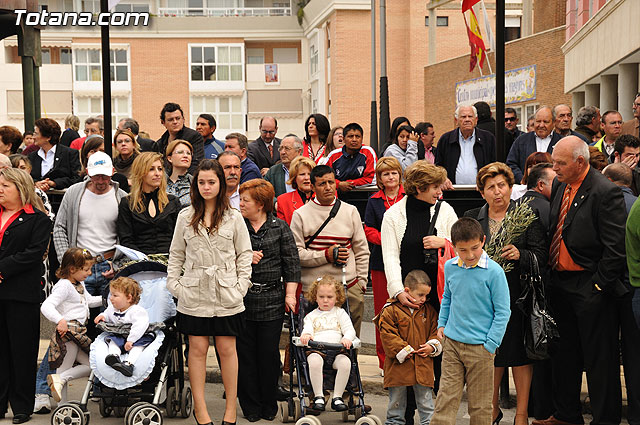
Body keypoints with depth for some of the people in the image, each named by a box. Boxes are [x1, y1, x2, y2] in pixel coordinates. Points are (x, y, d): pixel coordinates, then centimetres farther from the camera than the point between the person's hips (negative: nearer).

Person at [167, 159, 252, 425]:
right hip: (194, 293, 1)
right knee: (197, 348, 3)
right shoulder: (185, 217, 7)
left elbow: (245, 254, 6)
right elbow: (176, 254, 12)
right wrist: (173, 284, 3)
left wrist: (241, 285, -2)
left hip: (226, 294, -1)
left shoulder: (234, 218, 3)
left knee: (227, 348, 3)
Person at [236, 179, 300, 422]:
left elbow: (292, 264, 3)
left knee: (269, 353, 3)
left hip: (272, 300, -1)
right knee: (245, 353, 4)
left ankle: (269, 405, 18)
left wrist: (290, 295, -3)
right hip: (242, 299, 1)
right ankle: (250, 406, 16)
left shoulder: (280, 228, 4)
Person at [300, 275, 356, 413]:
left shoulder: (340, 313, 23)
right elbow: (307, 328, 6)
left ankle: (337, 397, -21)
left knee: (345, 362, -33)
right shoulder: (311, 315, 25)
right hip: (316, 349, -1)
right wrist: (306, 335, -20)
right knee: (314, 362, -37)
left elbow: (350, 329, 10)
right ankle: (318, 396, -25)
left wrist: (347, 338, -14)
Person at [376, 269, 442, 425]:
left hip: (423, 364, 3)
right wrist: (402, 350, -14)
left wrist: (433, 346, -5)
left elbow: (435, 330, 13)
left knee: (425, 399, 6)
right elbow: (387, 334, -11)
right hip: (399, 365, -2)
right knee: (396, 399, 10)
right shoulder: (390, 310, -7)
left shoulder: (429, 311, 7)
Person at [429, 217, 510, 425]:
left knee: (480, 404, 7)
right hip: (451, 343, 4)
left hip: (480, 347, -4)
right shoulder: (450, 267, 3)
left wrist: (490, 345, -11)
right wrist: (442, 324, 12)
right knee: (445, 398, 3)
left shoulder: (494, 272, -12)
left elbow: (502, 312, -8)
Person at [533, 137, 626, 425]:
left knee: (599, 358, 3)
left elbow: (616, 247, -18)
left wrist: (598, 284, -15)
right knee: (563, 354, 17)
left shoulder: (605, 193, -16)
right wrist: (548, 275, 8)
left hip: (589, 287, -8)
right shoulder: (559, 186, 8)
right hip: (559, 282, 8)